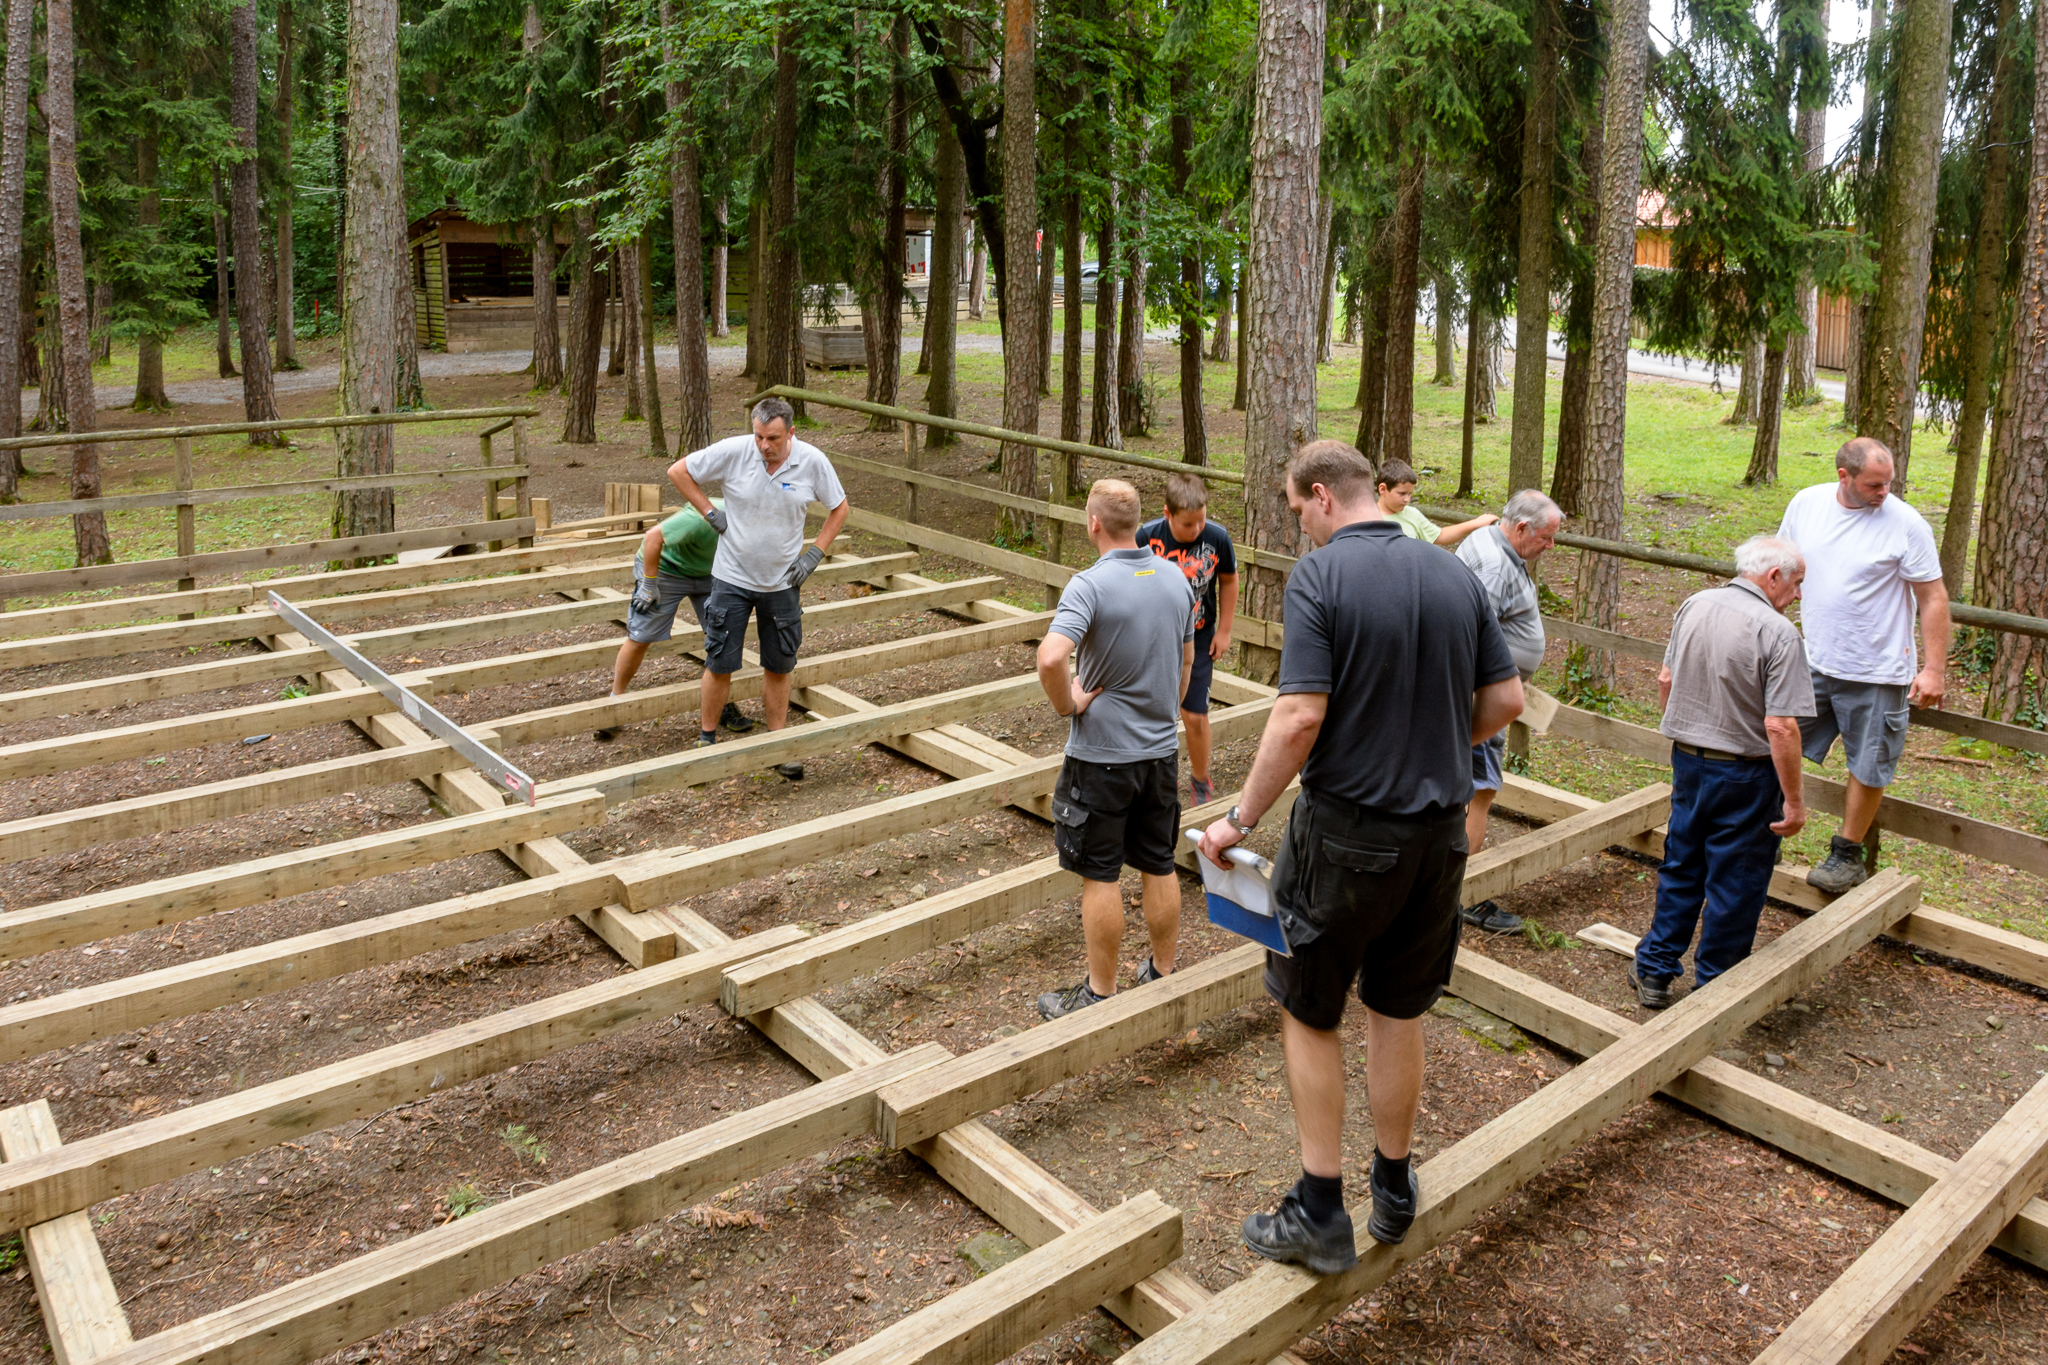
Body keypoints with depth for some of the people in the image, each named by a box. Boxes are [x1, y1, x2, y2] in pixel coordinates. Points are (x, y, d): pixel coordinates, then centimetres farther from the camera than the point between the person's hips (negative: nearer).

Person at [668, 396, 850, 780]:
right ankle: (706, 738, 19)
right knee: (720, 665, 0)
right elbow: (678, 472, -2)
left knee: (778, 667, 9)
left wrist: (814, 555, -2)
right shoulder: (733, 451, -15)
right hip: (732, 578, -2)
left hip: (781, 582, 2)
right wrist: (710, 513, -7)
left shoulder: (813, 462, -10)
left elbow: (839, 509, 5)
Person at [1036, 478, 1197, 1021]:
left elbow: (1051, 657, -35)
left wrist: (1068, 704, -17)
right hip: (1163, 748, 6)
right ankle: (1164, 974, 29)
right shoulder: (1176, 576, 2)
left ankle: (1100, 993, 14)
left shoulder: (1091, 585, -20)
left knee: (1099, 876, 4)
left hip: (1102, 755, -6)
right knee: (1159, 867, 16)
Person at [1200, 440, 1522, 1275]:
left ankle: (1320, 1214, 17)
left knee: (1309, 1013, 11)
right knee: (1399, 1012, 19)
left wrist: (1240, 819, -13)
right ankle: (1394, 1191, 33)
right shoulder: (1455, 577, 4)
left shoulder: (1320, 575, -15)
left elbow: (1301, 716, -22)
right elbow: (1505, 698, 7)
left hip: (1347, 831, -6)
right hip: (1440, 830, 6)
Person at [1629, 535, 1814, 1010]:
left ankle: (1654, 970, 26)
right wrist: (1794, 799, -16)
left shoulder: (1693, 606, 1)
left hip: (1687, 758, 6)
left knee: (1681, 868, 19)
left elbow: (1665, 680, 11)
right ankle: (1714, 986, 20)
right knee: (1735, 883, 9)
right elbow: (1781, 727, -23)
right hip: (1744, 775, -6)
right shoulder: (1777, 633, -20)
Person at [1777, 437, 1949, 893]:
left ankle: (1848, 854, 25)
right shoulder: (1805, 504, -2)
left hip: (1877, 671, -4)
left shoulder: (1905, 523, -13)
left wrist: (1934, 669, -11)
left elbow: (1934, 598, -8)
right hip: (1812, 662, 4)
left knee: (1868, 766, 9)